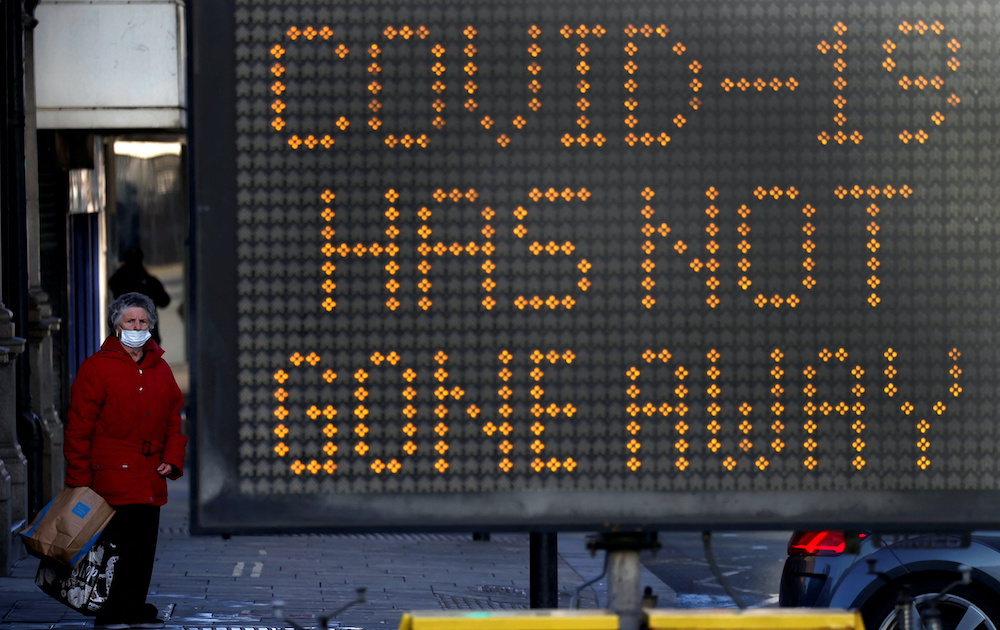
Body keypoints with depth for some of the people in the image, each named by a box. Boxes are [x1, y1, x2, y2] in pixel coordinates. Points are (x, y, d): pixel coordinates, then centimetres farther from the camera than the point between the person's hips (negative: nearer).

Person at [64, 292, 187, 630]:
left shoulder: (161, 370, 15)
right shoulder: (96, 368, -3)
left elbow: (173, 421, 21)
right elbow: (79, 428, -5)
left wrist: (172, 460, 5)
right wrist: (79, 482, -9)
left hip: (151, 481, 6)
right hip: (112, 477, -6)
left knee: (144, 548, 7)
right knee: (118, 547, -9)